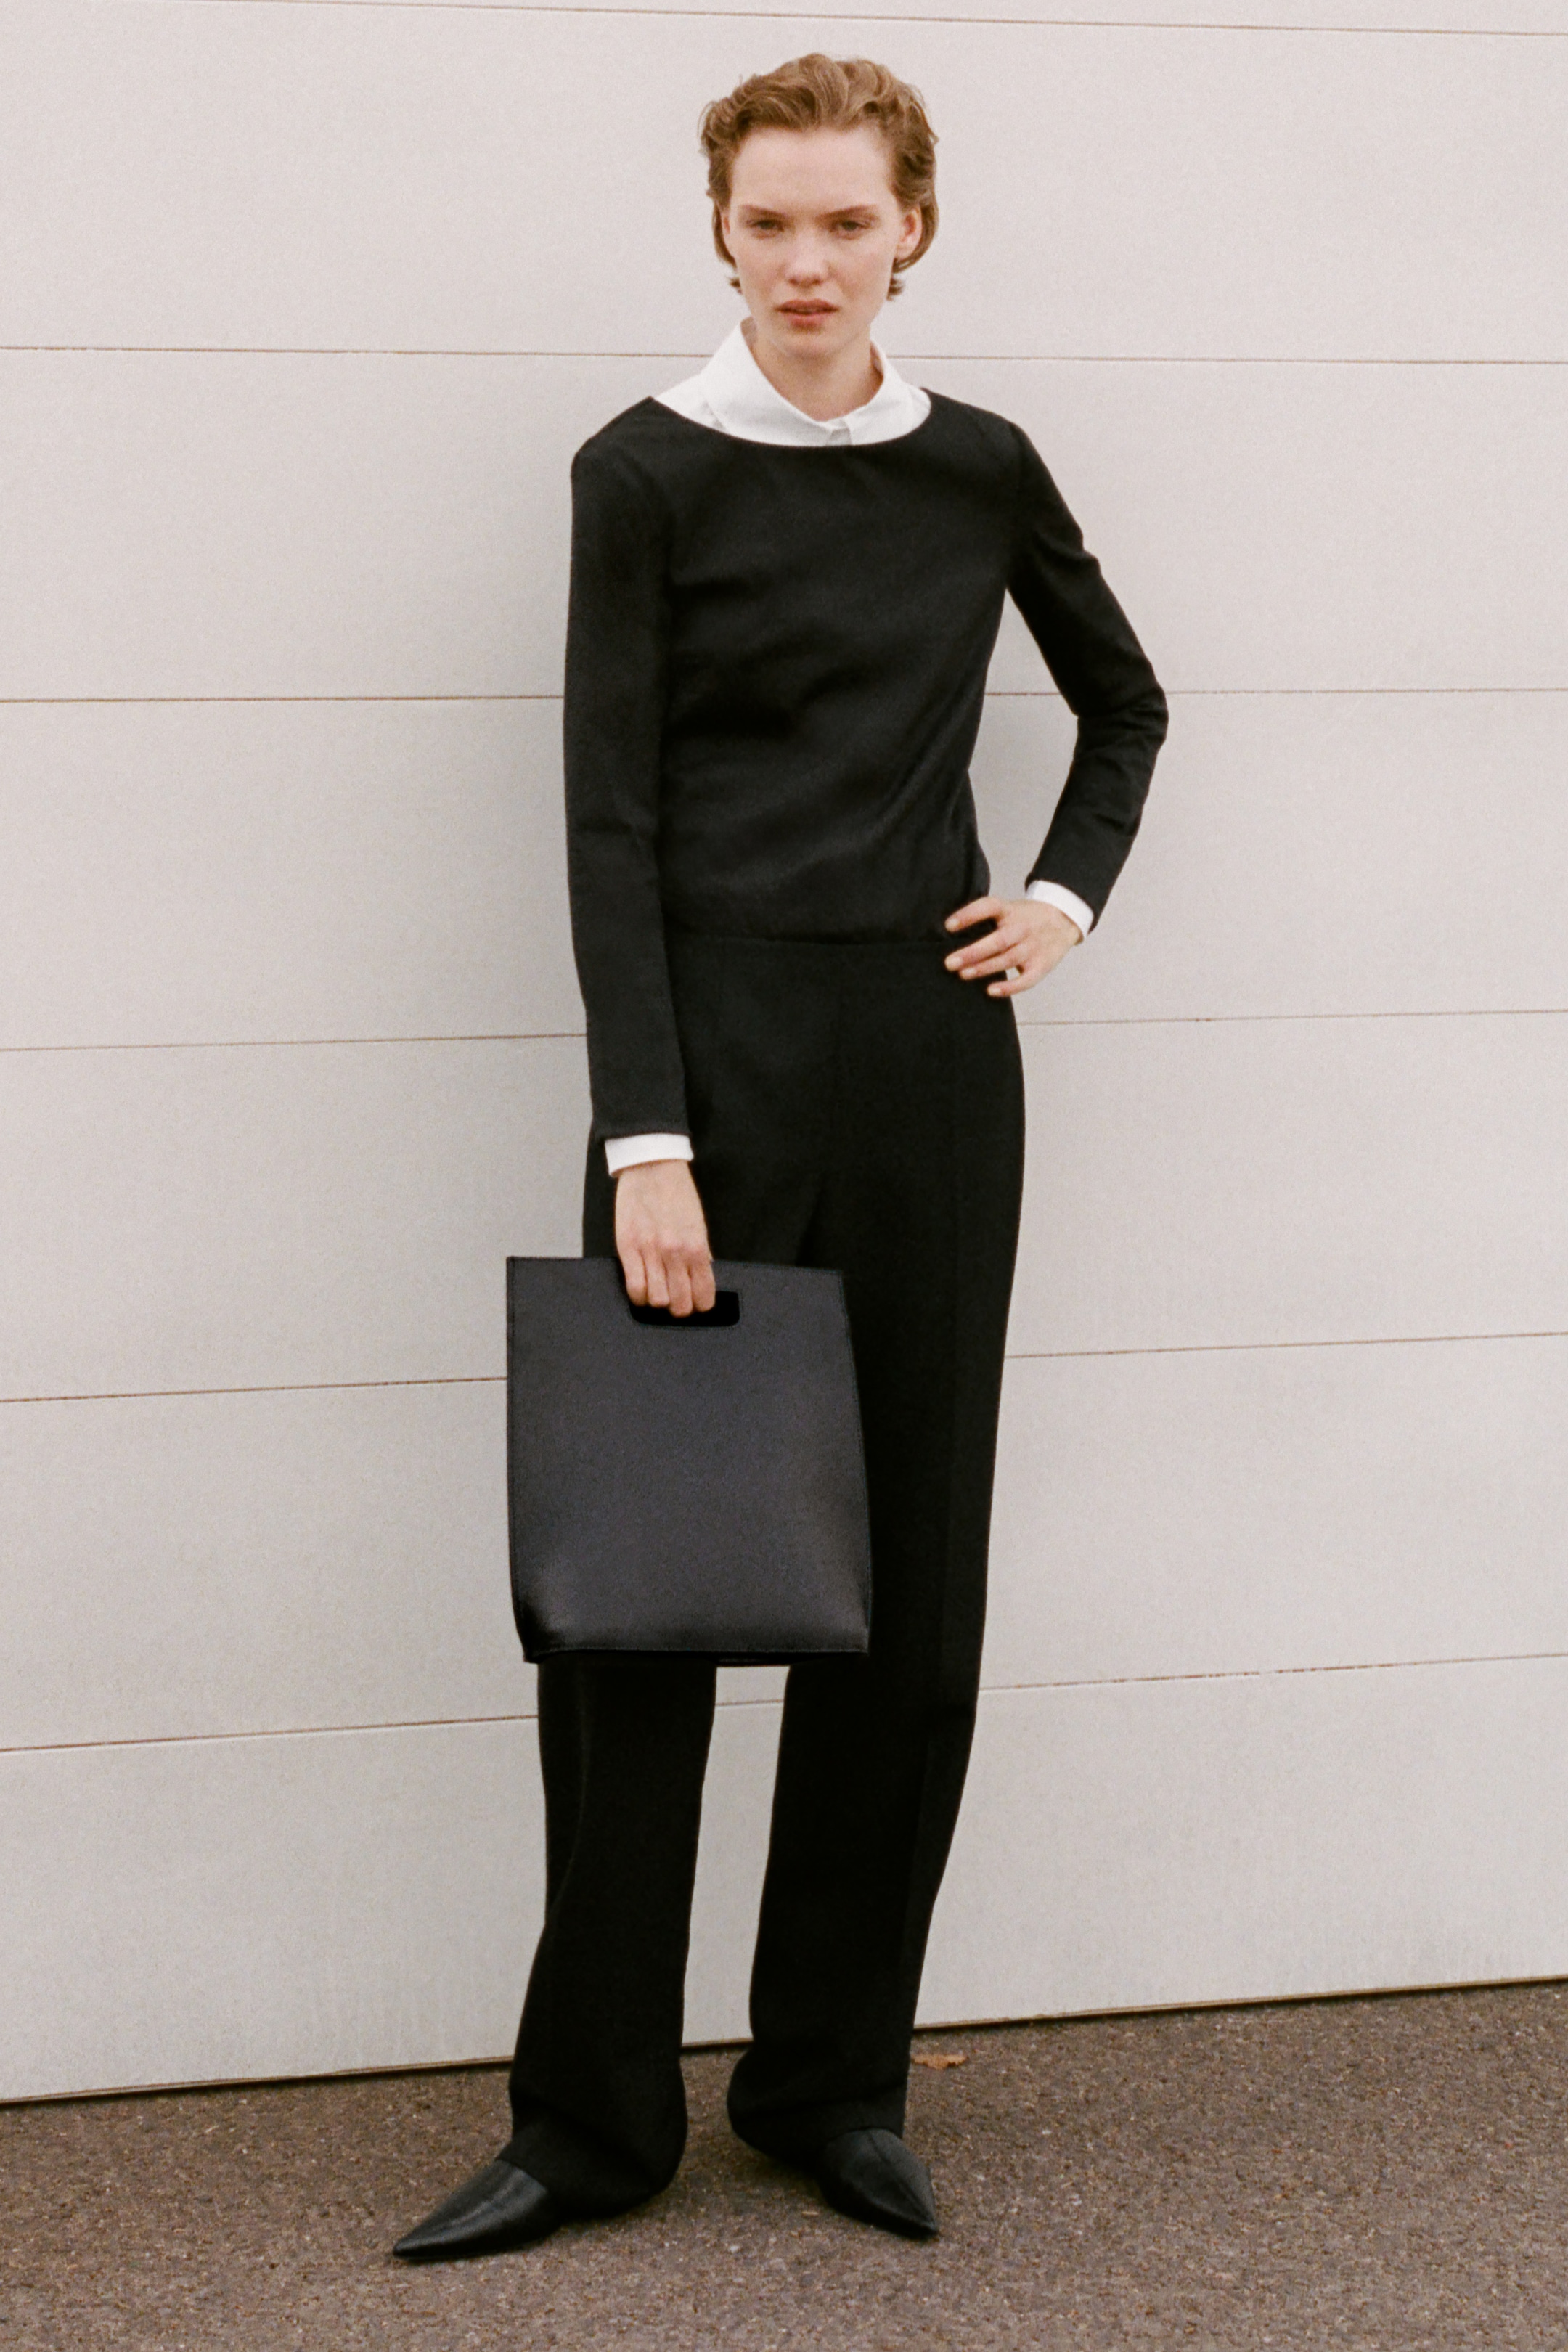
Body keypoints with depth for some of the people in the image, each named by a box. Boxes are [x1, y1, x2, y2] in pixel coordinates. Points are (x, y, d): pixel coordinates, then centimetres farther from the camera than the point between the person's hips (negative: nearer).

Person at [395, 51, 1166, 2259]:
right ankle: (595, 2111, 8)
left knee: (912, 1579, 6)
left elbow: (1126, 704, 24)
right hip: (712, 1041, -3)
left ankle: (838, 2080, 18)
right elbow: (610, 818, -7)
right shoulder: (649, 472, -2)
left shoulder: (982, 472, 8)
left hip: (933, 1053, 3)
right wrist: (647, 1140, -15)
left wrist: (1070, 893, 8)